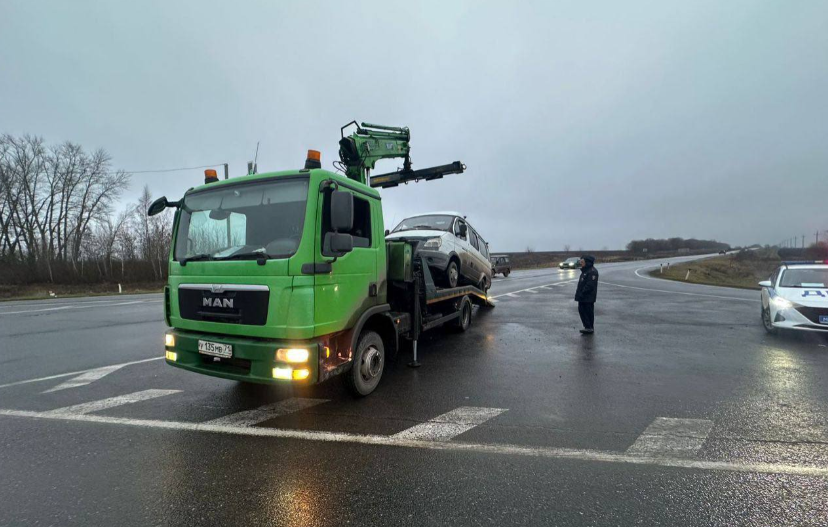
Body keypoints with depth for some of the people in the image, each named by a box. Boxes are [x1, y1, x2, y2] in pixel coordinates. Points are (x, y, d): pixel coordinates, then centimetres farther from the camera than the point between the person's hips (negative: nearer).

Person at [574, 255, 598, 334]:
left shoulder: (592, 272, -18)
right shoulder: (585, 271, 15)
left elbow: (590, 285, -24)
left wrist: (582, 293, -23)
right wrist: (578, 293, 13)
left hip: (588, 297, -10)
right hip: (583, 297, 10)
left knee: (589, 312, -2)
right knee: (581, 310, 13)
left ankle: (590, 328, 7)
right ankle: (587, 327, 22)